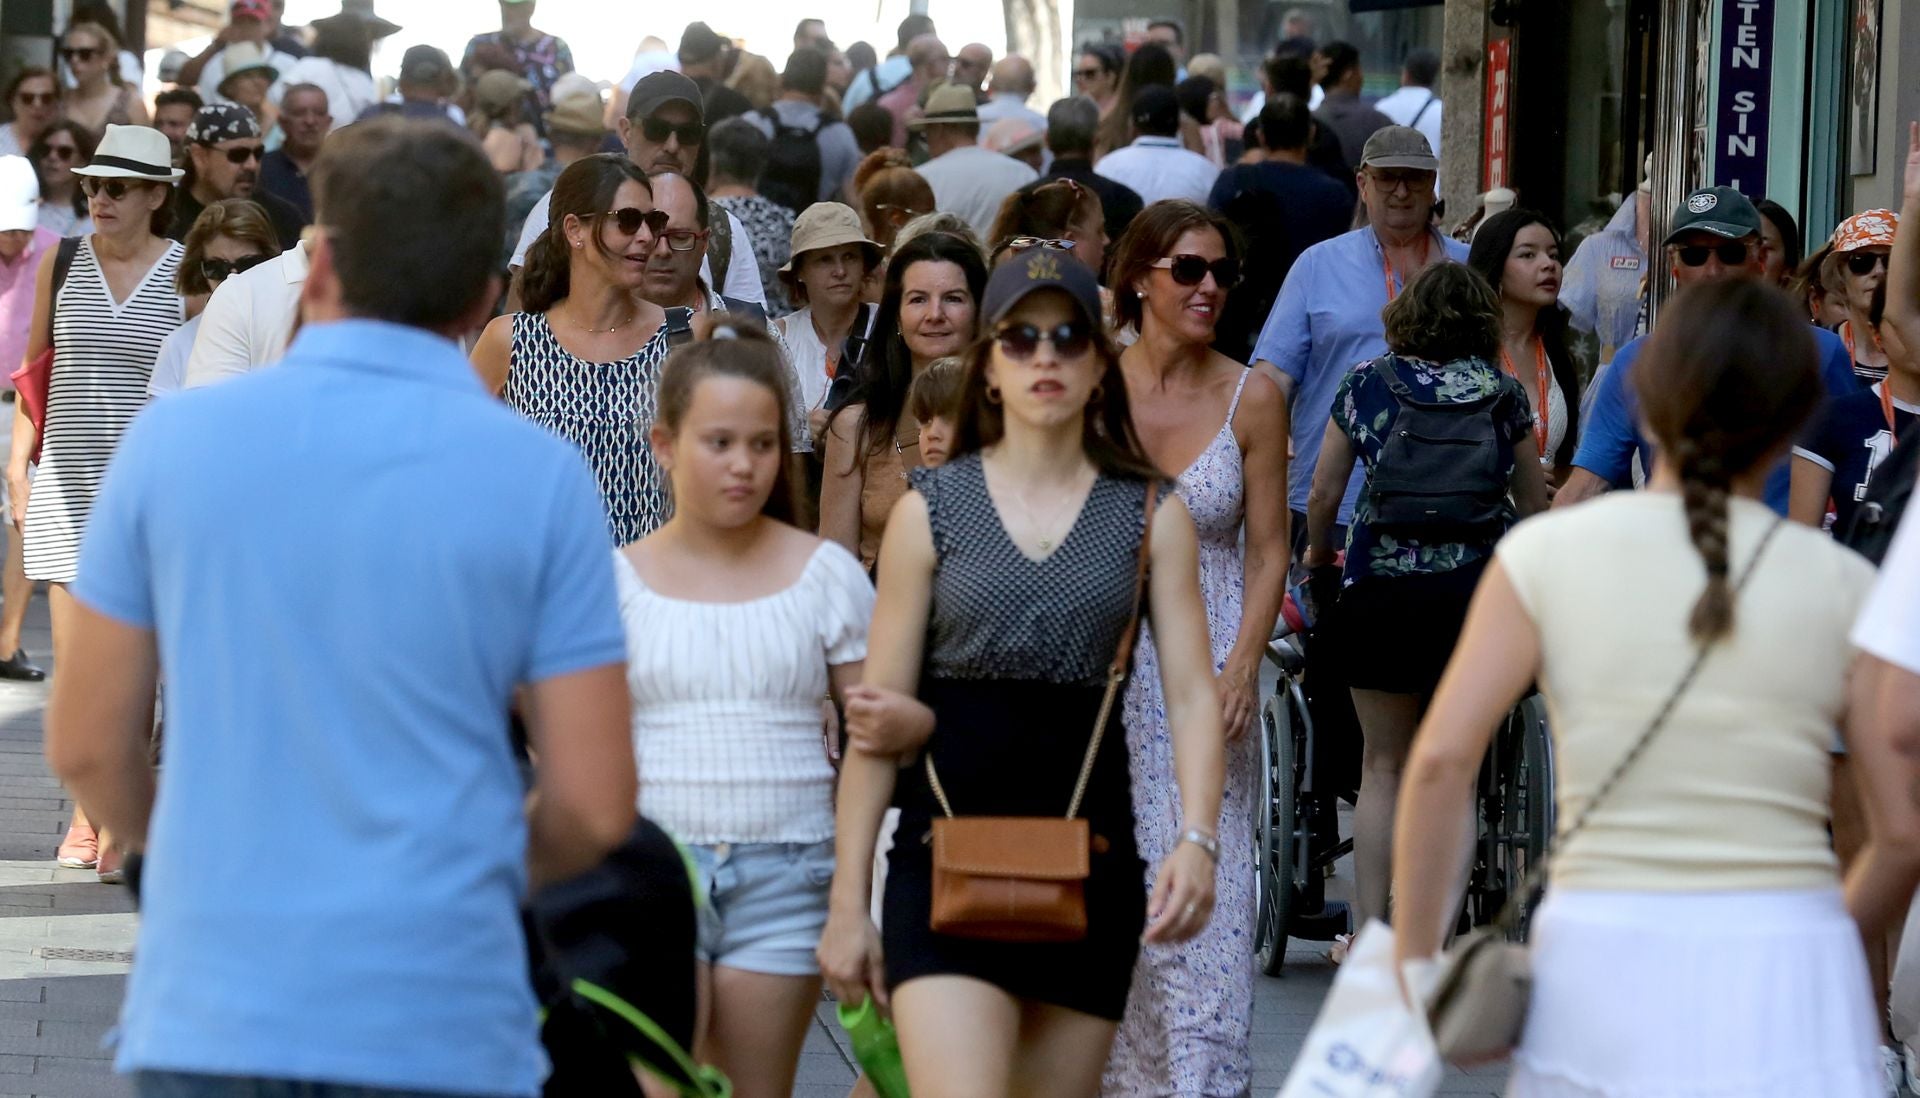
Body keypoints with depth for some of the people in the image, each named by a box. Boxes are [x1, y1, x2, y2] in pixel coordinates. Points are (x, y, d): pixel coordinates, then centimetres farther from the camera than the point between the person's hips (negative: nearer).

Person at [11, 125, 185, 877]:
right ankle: (88, 806, 18)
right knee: (72, 665, 4)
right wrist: (19, 464, 8)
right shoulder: (62, 264, 7)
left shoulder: (186, 275, -2)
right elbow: (36, 369, 14)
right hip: (67, 482, 3)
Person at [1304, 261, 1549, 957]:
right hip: (1477, 589, 0)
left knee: (1384, 766, 9)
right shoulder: (1504, 393, 8)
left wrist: (1318, 553, 29)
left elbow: (1323, 494, 9)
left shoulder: (1366, 383, 6)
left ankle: (1367, 934, 8)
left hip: (1382, 587, 0)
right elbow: (1535, 503, 17)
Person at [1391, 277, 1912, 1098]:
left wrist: (1414, 962, 1)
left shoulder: (1549, 553, 2)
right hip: (1780, 975, -1)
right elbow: (1904, 832, 2)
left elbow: (1442, 759, -7)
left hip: (1601, 966, 1)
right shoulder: (1840, 584, 2)